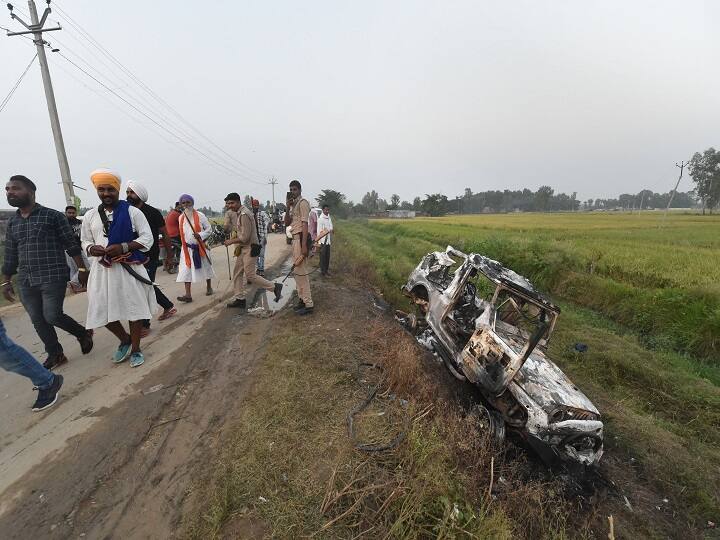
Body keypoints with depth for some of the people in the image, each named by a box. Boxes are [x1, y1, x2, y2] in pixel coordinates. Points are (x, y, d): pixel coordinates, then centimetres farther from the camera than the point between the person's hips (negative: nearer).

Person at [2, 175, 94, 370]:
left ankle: (83, 334, 18)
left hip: (53, 278, -6)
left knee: (52, 316, -8)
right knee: (38, 320, 8)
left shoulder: (53, 216, -3)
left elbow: (72, 245, -4)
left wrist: (82, 269, -8)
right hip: (25, 282, 6)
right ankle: (55, 355, 22)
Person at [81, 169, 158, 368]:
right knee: (103, 311, 5)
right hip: (102, 269, 4)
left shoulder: (132, 212, -2)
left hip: (130, 268, -4)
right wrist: (93, 249, -8)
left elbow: (147, 238, -5)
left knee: (134, 308, 3)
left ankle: (135, 349, 21)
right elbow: (85, 242, 16)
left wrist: (123, 247, -18)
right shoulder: (90, 215, 10)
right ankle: (125, 340, 32)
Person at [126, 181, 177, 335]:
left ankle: (144, 325, 7)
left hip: (150, 258, -6)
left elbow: (165, 234, -2)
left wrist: (168, 256, 2)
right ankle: (169, 306, 36)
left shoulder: (152, 212, -8)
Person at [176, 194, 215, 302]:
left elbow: (209, 229, -6)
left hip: (201, 247, -3)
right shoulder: (181, 218, 5)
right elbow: (182, 233, 16)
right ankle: (188, 295, -6)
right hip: (187, 248, 3)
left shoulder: (200, 216, -8)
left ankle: (209, 287, 32)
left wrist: (200, 235, -21)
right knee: (186, 270, -5)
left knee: (206, 267, 12)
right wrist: (185, 243, 14)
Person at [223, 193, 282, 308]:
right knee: (237, 273, 11)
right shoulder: (240, 213, 12)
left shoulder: (244, 214, -19)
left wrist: (231, 241, -11)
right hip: (243, 248, 10)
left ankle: (275, 287, 5)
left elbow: (245, 237, -22)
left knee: (250, 275, -6)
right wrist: (235, 237, 8)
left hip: (250, 249, -10)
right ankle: (239, 299, 20)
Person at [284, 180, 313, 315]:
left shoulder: (303, 203, -9)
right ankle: (303, 299, 25)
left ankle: (308, 304, -6)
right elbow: (287, 223, 15)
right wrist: (287, 208, 1)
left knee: (301, 270, -11)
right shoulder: (293, 205, 19)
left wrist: (304, 245, -24)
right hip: (295, 238, 10)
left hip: (301, 238, -10)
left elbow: (305, 224, -17)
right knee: (297, 270, 14)